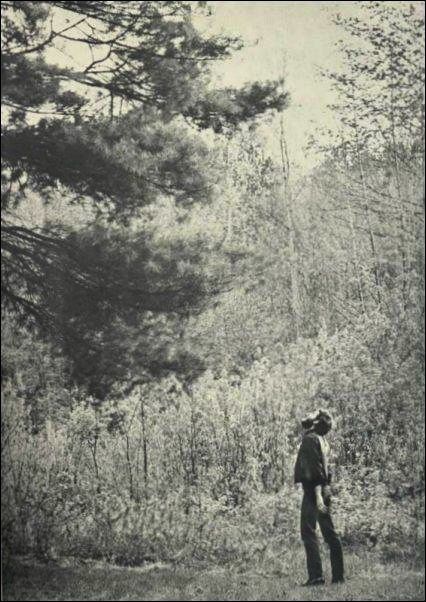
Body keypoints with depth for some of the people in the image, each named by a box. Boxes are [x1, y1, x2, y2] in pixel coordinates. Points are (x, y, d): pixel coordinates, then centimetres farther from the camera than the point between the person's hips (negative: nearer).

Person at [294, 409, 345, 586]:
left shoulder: (310, 439, -11)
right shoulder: (322, 440, 16)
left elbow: (315, 469, -19)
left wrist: (318, 494, -23)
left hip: (313, 490, -9)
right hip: (325, 490, 9)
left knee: (308, 532, -7)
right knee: (329, 533, 11)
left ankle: (316, 576, -12)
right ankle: (338, 575, 15)